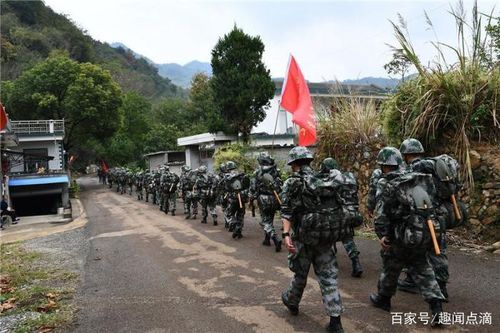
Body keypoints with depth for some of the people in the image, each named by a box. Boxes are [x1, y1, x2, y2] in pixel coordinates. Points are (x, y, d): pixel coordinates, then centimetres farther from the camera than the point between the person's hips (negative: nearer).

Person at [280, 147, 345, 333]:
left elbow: (287, 212, -15)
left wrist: (286, 234, -21)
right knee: (328, 275, 7)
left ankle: (291, 302, 40)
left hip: (303, 236, -3)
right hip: (325, 236, 3)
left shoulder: (291, 183, -4)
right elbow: (334, 205, 12)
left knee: (300, 273, 15)